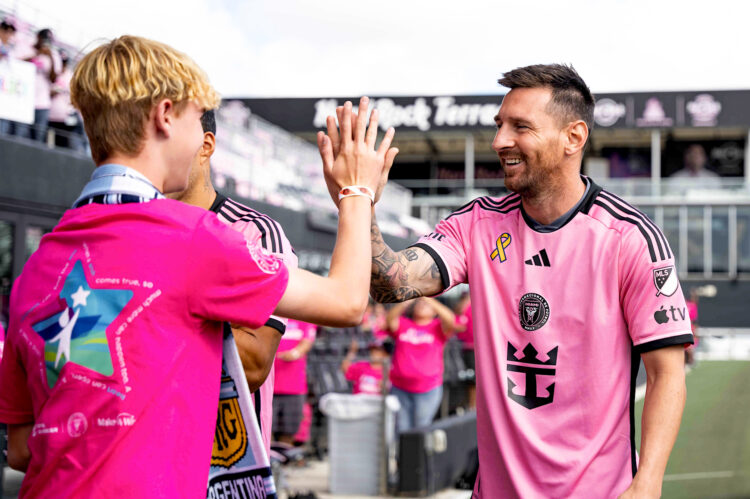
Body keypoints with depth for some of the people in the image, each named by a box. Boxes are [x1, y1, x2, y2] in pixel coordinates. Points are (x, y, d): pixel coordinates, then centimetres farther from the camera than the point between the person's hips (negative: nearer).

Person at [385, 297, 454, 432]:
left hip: (428, 390, -2)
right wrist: (405, 302, -30)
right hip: (400, 389, 2)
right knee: (402, 429, 3)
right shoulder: (402, 324, 9)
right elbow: (390, 319, -12)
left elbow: (450, 320, -17)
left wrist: (429, 300, -29)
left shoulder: (438, 327, 4)